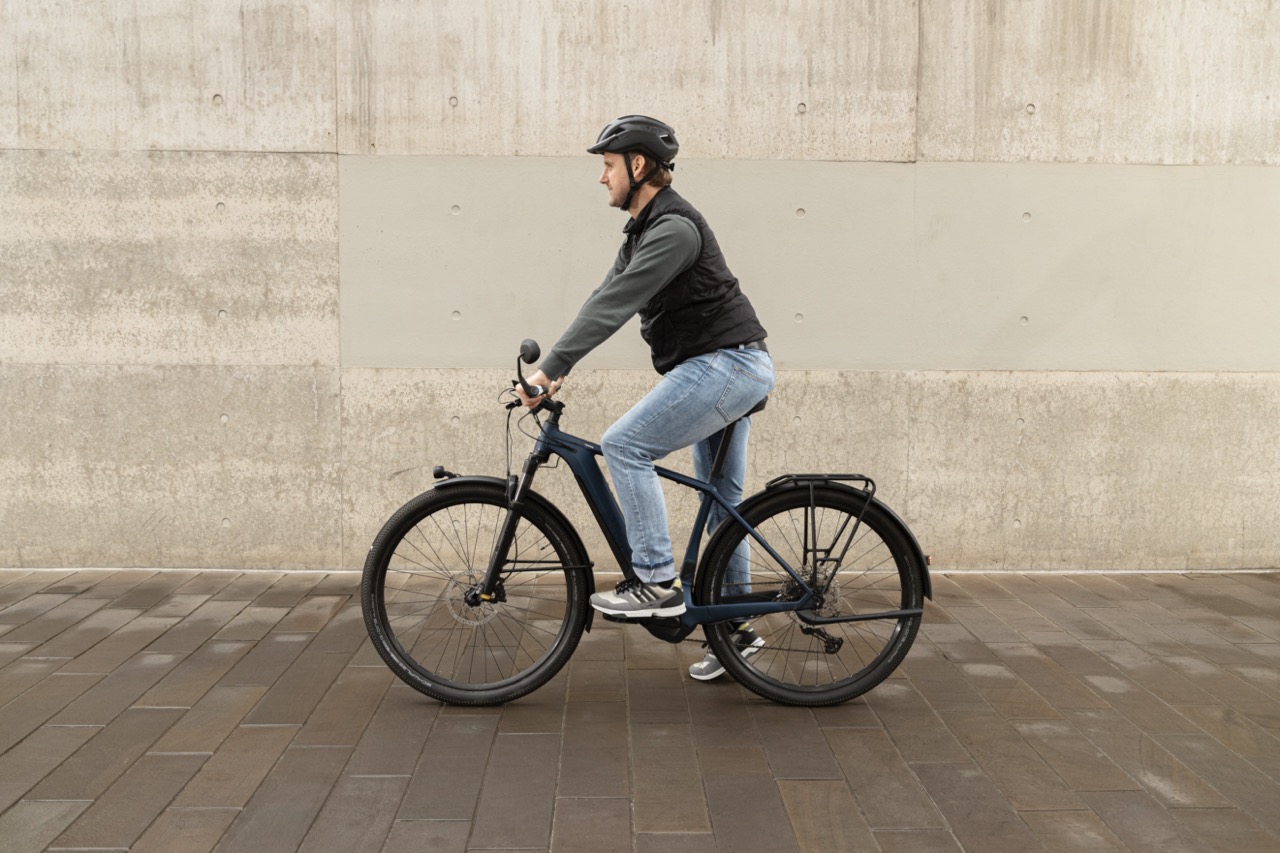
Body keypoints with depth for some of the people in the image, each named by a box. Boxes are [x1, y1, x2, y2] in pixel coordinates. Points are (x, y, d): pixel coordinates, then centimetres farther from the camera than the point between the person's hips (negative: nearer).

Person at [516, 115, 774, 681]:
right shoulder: (643, 228, 15)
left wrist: (551, 368, -27)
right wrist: (556, 368, 7)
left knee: (623, 446, -16)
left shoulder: (674, 227, -17)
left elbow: (615, 305, -25)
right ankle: (735, 629, 23)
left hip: (726, 364, -10)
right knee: (722, 505, 13)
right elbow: (607, 298, 14)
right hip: (726, 368, 10)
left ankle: (656, 583, -10)